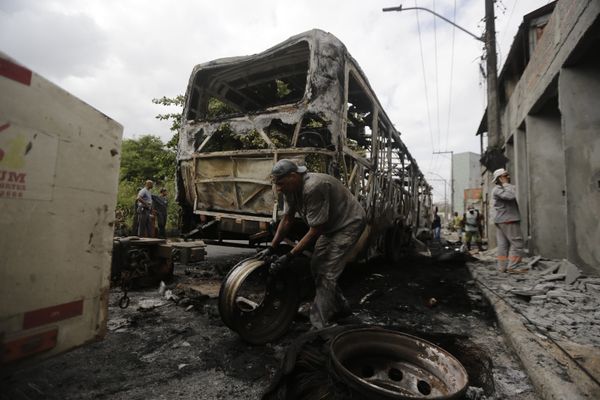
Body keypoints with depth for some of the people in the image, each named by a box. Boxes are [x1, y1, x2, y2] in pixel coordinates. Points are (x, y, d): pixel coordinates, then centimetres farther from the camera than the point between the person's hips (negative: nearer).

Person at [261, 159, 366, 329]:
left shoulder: (313, 188, -35)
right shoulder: (290, 188, -9)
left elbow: (315, 231, -29)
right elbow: (286, 220, 0)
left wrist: (289, 256, -27)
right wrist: (271, 248, -6)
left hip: (349, 224, -9)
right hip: (330, 225, 9)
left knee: (326, 273, -13)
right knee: (316, 267, 11)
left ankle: (318, 325, -1)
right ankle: (341, 308, 29)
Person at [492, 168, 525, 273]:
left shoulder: (502, 189, 22)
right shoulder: (497, 189, -11)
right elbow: (511, 196, -27)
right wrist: (507, 185, -13)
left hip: (500, 221, 10)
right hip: (508, 220, -10)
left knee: (503, 244, 7)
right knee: (516, 244, -7)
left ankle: (502, 267, 8)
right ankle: (512, 267, -8)